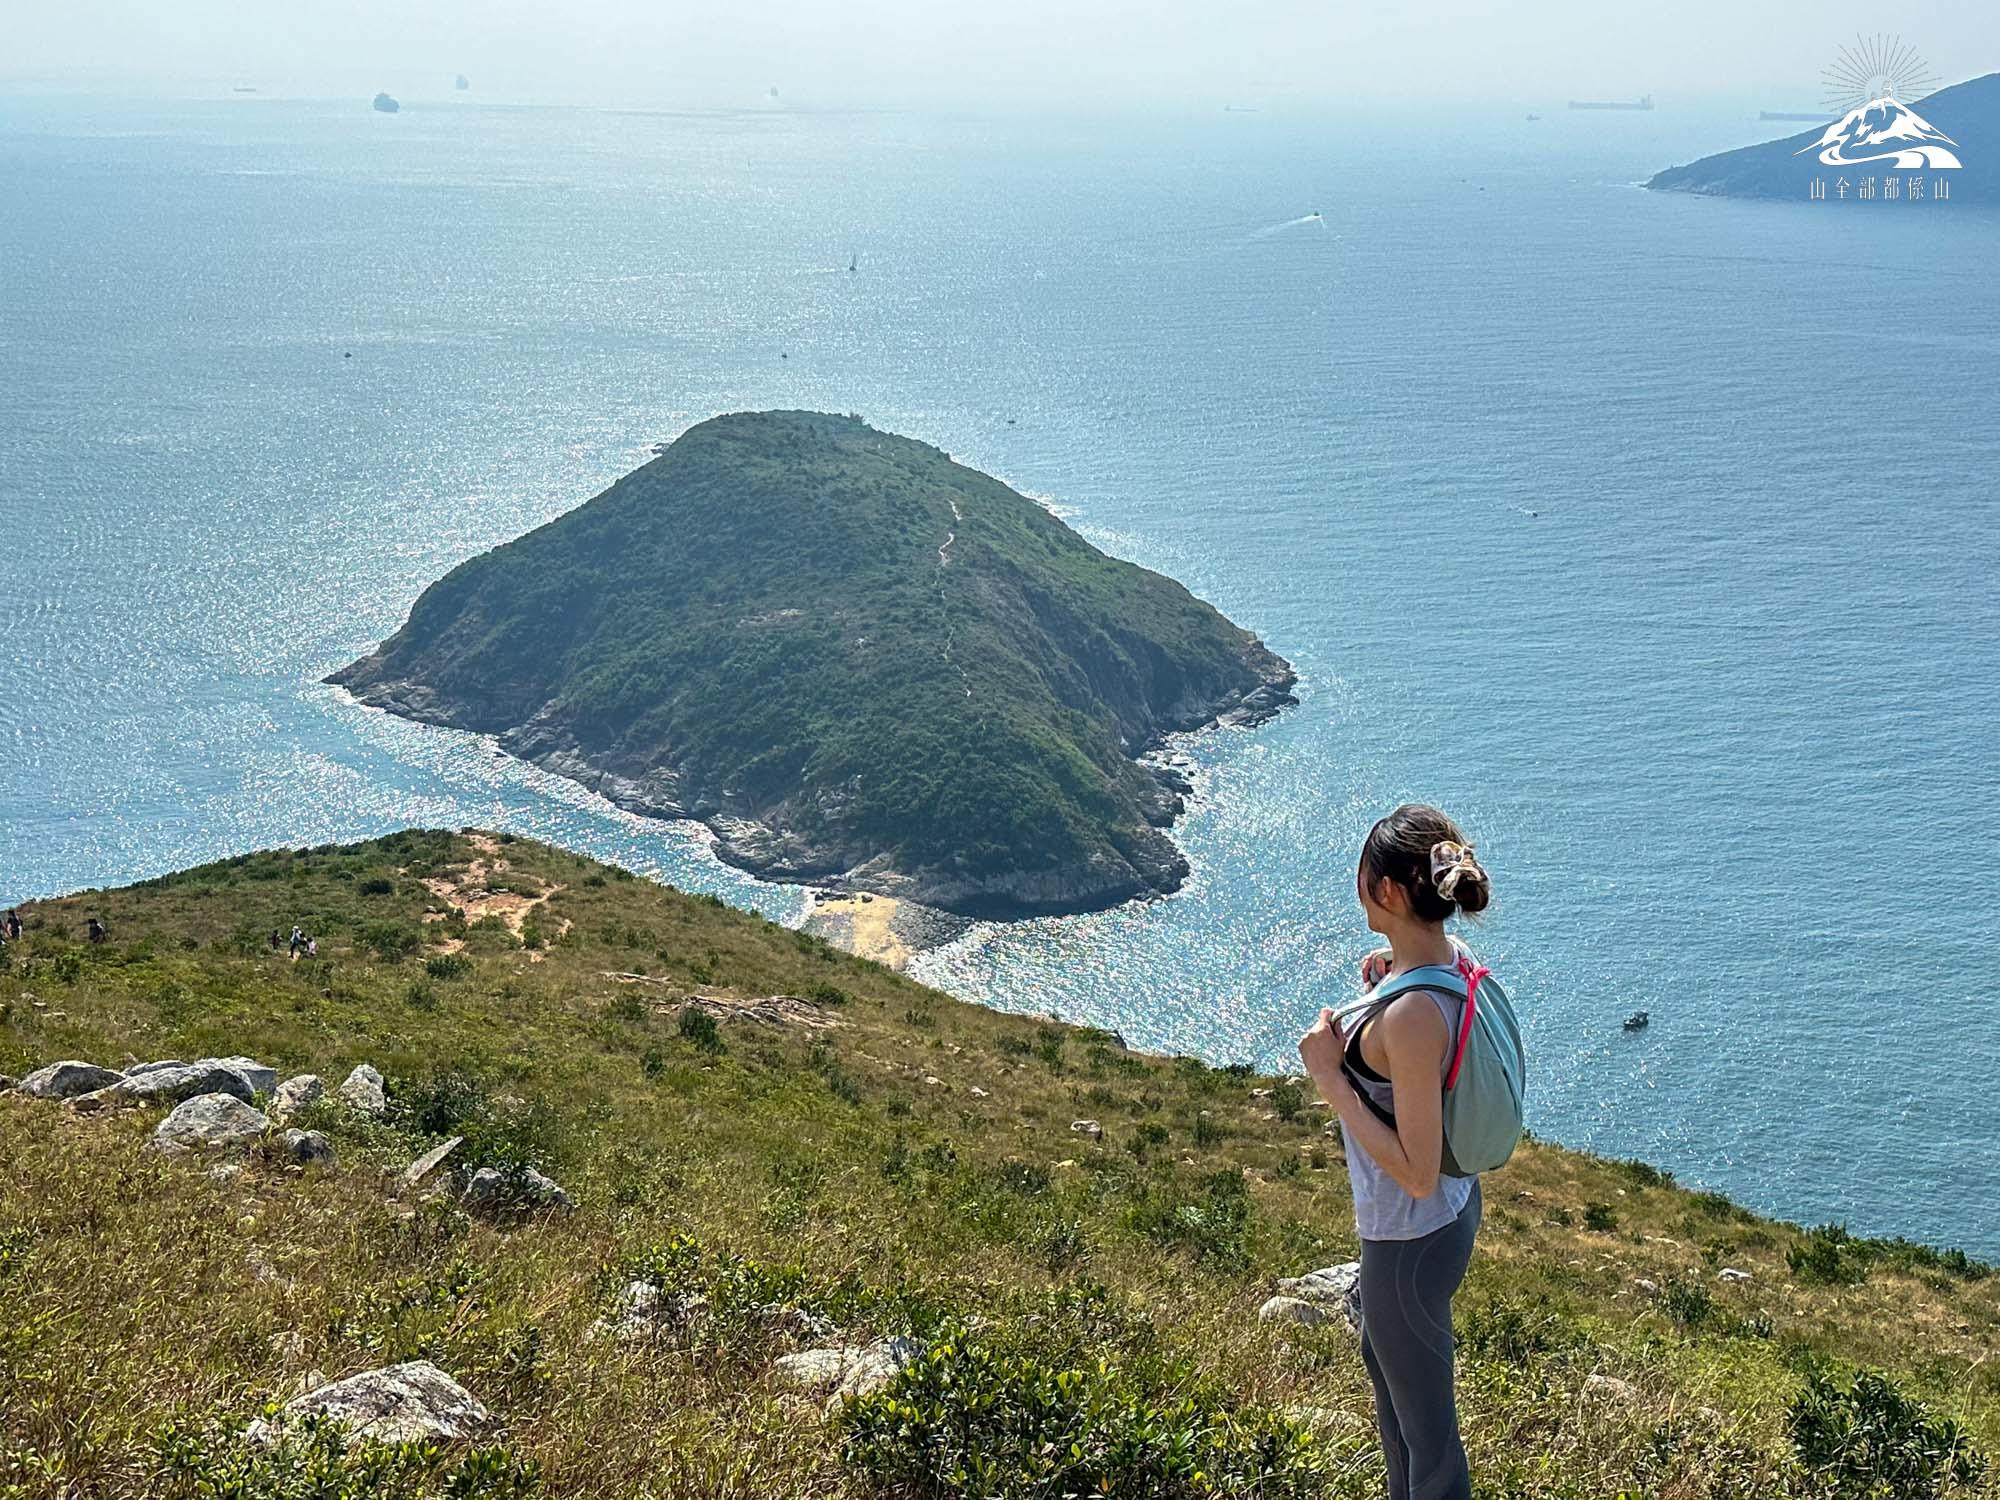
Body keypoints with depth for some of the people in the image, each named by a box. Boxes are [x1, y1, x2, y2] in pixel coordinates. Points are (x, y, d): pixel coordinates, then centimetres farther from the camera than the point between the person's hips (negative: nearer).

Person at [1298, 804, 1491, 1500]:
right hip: (1452, 1204, 10)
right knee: (1382, 1358, 33)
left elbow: (1416, 1173, -29)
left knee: (1424, 1417, 12)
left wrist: (1329, 1077, -25)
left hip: (1412, 1236, -10)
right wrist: (1391, 980, -2)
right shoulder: (1452, 957, -7)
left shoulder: (1410, 1017, -35)